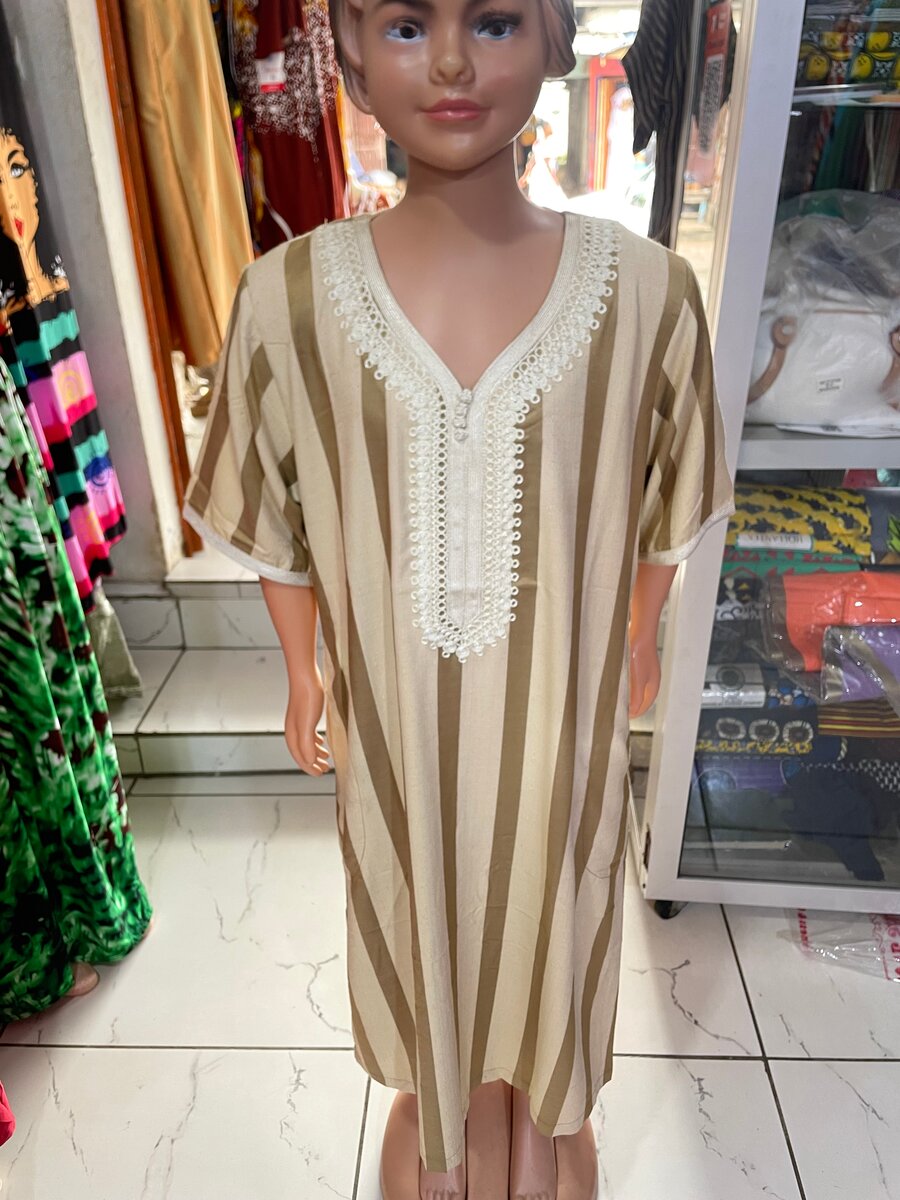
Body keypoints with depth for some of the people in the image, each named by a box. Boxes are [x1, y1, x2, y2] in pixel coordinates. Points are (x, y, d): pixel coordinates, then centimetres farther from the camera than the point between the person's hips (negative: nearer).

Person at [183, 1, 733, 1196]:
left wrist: (640, 641, 11)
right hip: (394, 704, 1)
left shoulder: (647, 290, -14)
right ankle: (432, 1091, 63)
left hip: (559, 704, 0)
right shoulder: (287, 297, -14)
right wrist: (304, 674, 7)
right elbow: (278, 529, -2)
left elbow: (661, 513, 0)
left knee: (546, 898, 25)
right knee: (415, 896, 26)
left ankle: (542, 1102, 61)